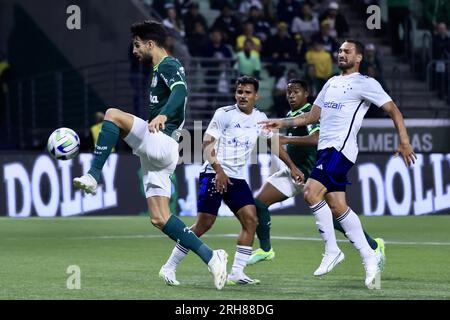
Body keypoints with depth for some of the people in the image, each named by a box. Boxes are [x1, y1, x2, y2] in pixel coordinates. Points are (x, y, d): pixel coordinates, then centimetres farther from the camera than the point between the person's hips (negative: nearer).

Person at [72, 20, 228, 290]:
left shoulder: (169, 65, -6)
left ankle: (93, 177, -25)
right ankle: (210, 257, 0)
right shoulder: (161, 69, 25)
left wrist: (163, 116, -44)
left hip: (161, 143, -10)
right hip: (156, 153, 10)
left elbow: (181, 92, -27)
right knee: (159, 219, 2)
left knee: (113, 114, -23)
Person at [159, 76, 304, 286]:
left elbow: (274, 143, 23)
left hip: (237, 179, 6)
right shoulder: (224, 114, -8)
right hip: (215, 174, -6)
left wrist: (292, 167, 21)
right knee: (204, 223, -11)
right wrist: (218, 170, -22)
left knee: (250, 221, -8)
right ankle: (169, 267, -2)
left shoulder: (260, 118, 11)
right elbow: (207, 143, -11)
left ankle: (237, 273, -5)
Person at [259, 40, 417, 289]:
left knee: (311, 193, -21)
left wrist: (404, 142, -12)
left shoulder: (365, 83, -2)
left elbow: (393, 110, -4)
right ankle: (370, 259, 9)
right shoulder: (332, 82, 21)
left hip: (341, 149, -8)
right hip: (325, 149, 8)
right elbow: (312, 116, 26)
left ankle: (331, 249, -10)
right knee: (337, 206, 4)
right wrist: (282, 123, 19)